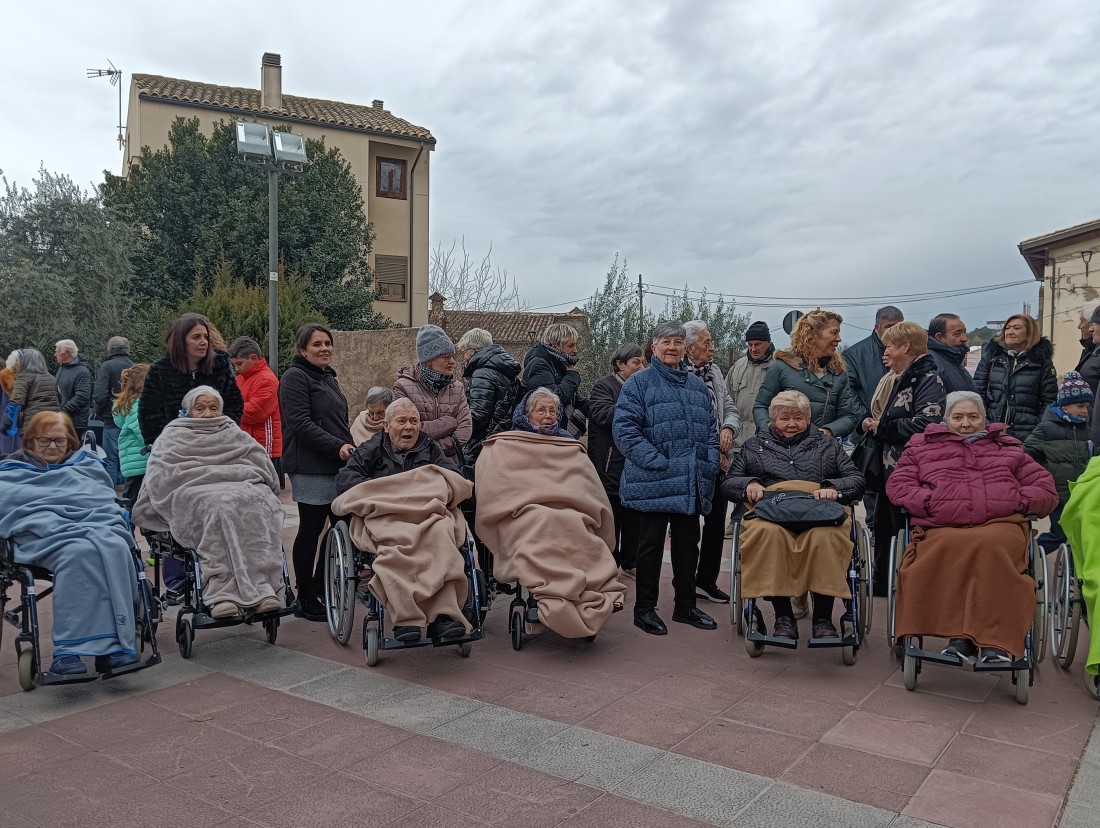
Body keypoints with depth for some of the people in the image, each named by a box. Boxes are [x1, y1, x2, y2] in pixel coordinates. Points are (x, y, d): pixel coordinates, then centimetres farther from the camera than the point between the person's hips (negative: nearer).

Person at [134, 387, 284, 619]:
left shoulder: (235, 434, 35)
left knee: (256, 504, -35)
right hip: (192, 493, -2)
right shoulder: (173, 437, 29)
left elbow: (264, 466, 26)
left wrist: (257, 485, 11)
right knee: (220, 507, -39)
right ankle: (221, 594, -49)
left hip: (245, 490, 2)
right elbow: (158, 479, 13)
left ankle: (264, 589, -46)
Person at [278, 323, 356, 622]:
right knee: (311, 529, -1)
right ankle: (306, 598, 10)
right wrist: (337, 446, -21)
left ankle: (319, 589, 21)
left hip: (336, 465, 8)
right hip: (310, 467, -8)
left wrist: (352, 447, 17)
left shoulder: (328, 377, 21)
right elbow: (300, 423, -17)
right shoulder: (295, 377, -6)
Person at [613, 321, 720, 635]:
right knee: (651, 545, 4)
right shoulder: (639, 383, -4)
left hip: (692, 485, 6)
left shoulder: (697, 385, 15)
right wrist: (656, 462, -18)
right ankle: (644, 608, 16)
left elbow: (711, 428, 19)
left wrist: (710, 463, 4)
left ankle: (686, 605, 28)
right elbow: (624, 428, -13)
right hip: (655, 484, -6)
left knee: (688, 543, 14)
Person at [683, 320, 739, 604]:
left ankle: (707, 581, 26)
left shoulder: (714, 372, 12)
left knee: (716, 522, 13)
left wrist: (729, 428, -5)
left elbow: (729, 408, 17)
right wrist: (712, 452, -12)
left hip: (718, 461, 8)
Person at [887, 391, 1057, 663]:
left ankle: (996, 640, -38)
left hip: (1001, 524, 1)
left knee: (990, 545, -37)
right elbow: (897, 486, 17)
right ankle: (959, 636, -38)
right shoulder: (922, 446, 28)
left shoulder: (1009, 448, 32)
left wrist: (1020, 501, 5)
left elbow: (1046, 489, 27)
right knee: (954, 546, -38)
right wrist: (927, 502, -3)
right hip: (942, 528, 0)